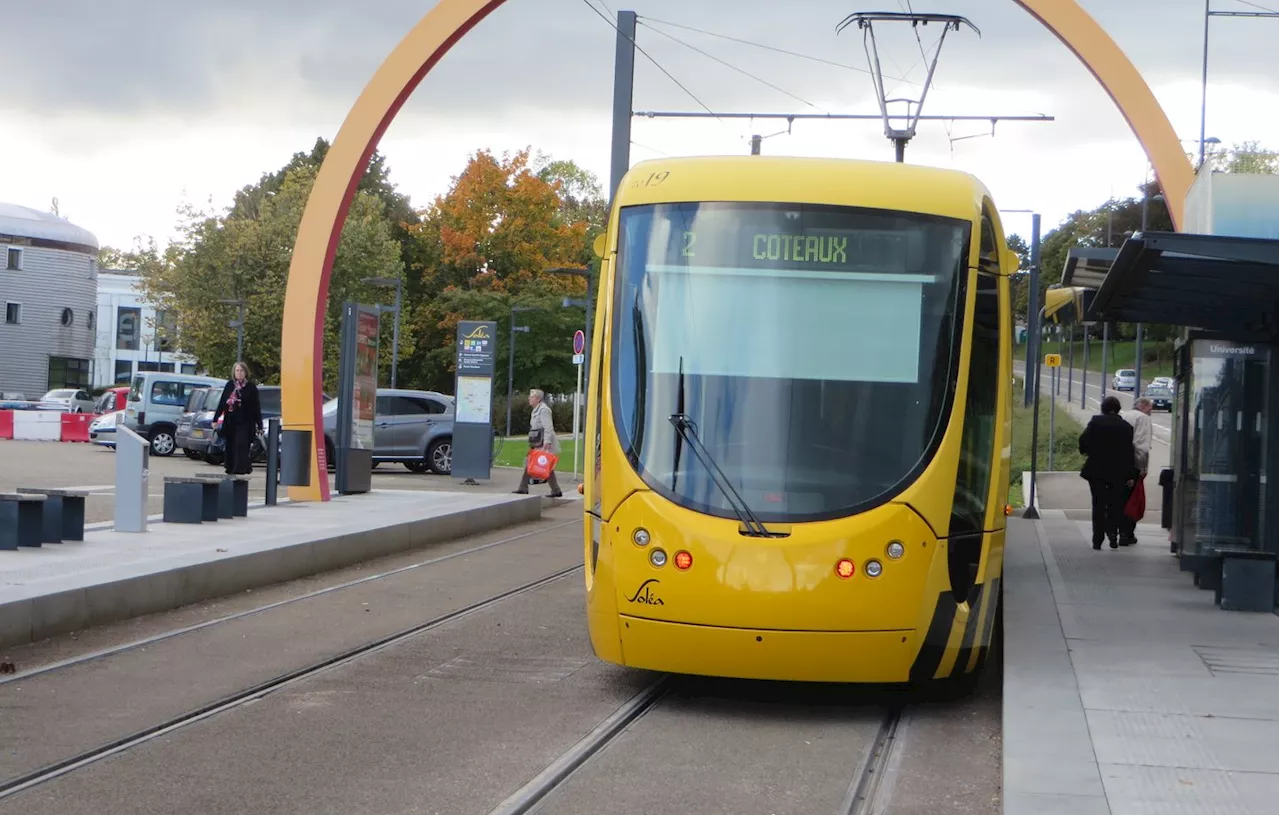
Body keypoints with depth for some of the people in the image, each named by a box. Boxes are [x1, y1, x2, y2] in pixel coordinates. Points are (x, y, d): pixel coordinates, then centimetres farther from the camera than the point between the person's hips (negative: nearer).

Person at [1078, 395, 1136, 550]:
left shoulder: (1096, 421, -5)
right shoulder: (1126, 427, -1)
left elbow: (1083, 439, -11)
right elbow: (1129, 451, -1)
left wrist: (1085, 452, 11)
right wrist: (1130, 475, 3)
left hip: (1096, 469, -1)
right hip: (1118, 473, 1)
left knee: (1098, 505, 5)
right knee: (1115, 505, 12)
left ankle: (1098, 540, 3)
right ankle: (1113, 533, -2)